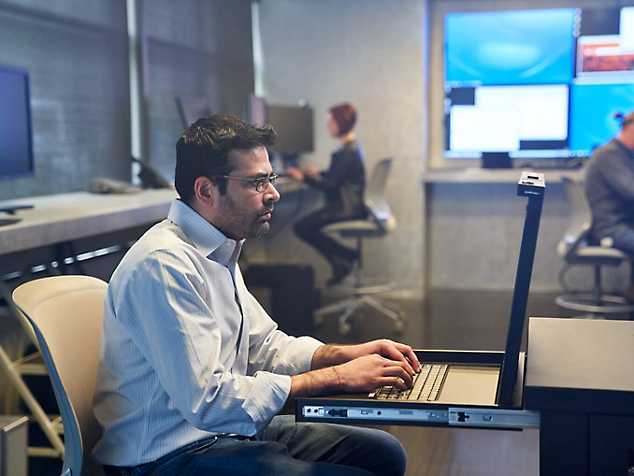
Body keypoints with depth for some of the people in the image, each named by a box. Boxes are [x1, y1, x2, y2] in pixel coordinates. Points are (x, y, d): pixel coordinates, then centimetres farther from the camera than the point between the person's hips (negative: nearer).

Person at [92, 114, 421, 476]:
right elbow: (207, 400, -28)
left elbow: (264, 346, 17)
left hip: (231, 429, 10)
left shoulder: (219, 252, 10)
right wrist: (337, 377, -24)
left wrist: (351, 354, 0)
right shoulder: (163, 266, -23)